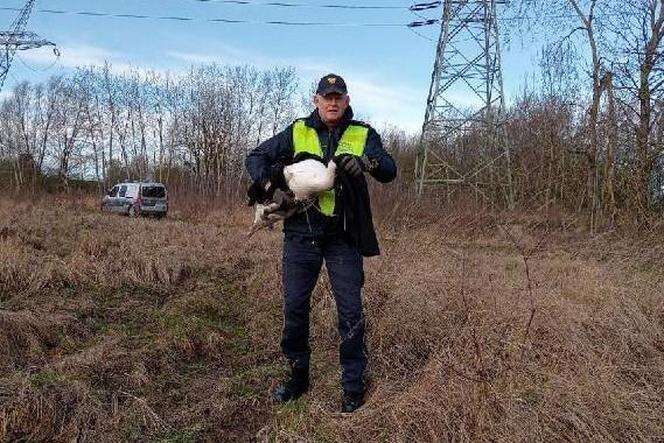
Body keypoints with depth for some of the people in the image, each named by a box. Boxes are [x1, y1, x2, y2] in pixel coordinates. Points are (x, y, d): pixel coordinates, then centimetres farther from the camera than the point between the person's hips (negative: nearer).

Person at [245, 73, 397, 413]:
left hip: (344, 236, -1)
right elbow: (256, 157, 12)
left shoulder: (363, 134, 3)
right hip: (301, 233, 2)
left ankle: (353, 383, 18)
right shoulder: (297, 132, 7)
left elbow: (389, 171, -10)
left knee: (350, 310, 2)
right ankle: (298, 375, 27)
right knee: (294, 308, 8)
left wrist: (365, 161, -32)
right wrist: (265, 180, -10)